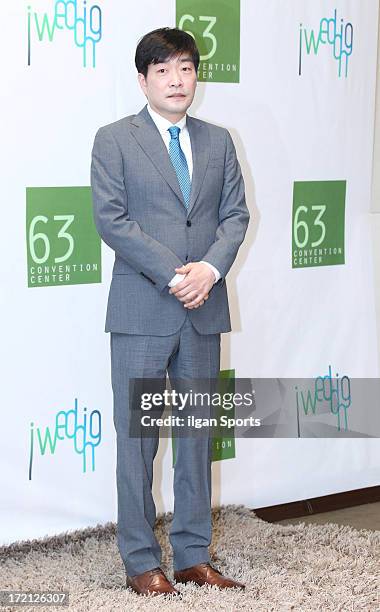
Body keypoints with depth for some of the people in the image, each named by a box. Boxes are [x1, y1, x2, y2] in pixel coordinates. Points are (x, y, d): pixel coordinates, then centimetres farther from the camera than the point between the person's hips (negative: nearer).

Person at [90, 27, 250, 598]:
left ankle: (194, 555, 19)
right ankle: (141, 561, 10)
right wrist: (171, 275, -17)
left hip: (204, 309, 5)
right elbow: (111, 219, -9)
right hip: (142, 310, -4)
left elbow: (236, 214, 8)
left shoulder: (219, 141, 13)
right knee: (137, 436, 1)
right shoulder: (114, 139, 0)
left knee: (198, 432, 10)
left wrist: (211, 267, -11)